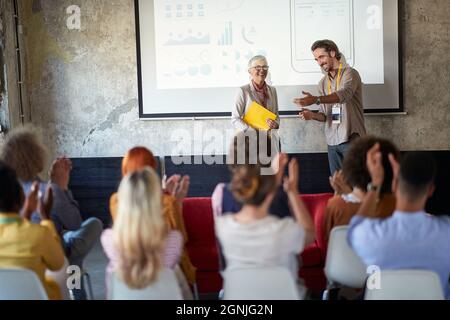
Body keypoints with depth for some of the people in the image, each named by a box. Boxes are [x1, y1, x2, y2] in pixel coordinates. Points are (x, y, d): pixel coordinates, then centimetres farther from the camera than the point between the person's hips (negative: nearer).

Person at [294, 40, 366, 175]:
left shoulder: (350, 73, -4)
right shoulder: (323, 82, 15)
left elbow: (345, 94, -25)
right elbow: (325, 114, 14)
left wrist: (316, 99, -38)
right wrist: (312, 115, -9)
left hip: (351, 138, -6)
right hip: (332, 141, 6)